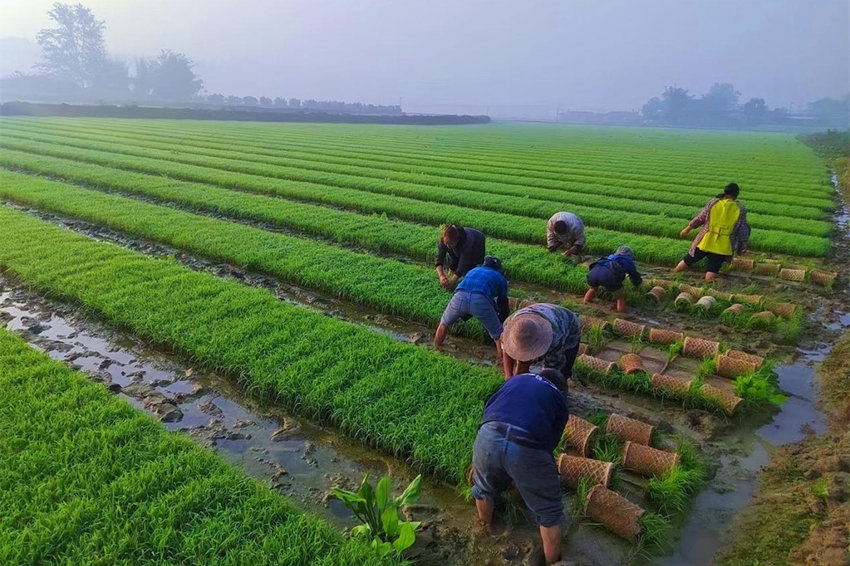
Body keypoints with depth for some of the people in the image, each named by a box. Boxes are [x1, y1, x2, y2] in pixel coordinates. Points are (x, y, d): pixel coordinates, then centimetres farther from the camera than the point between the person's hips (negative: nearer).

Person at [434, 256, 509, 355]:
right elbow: (503, 304, 37)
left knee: (444, 324, 30)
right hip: (480, 300, -3)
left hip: (460, 296, 3)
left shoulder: (473, 270, 41)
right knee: (498, 336, 13)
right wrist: (501, 321, 53)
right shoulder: (501, 278, 33)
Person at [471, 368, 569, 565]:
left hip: (489, 437, 3)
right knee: (549, 513, 23)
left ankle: (486, 528, 59)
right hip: (528, 448, -3)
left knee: (484, 489, 35)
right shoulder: (560, 400, 26)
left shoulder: (517, 378, 31)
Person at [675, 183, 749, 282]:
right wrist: (744, 245, 13)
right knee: (710, 278, -6)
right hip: (722, 247, -1)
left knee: (680, 268, 15)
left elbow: (700, 218, 4)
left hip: (705, 242, 1)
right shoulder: (741, 209, -1)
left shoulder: (714, 202, -1)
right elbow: (743, 229, 2)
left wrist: (688, 228, 18)